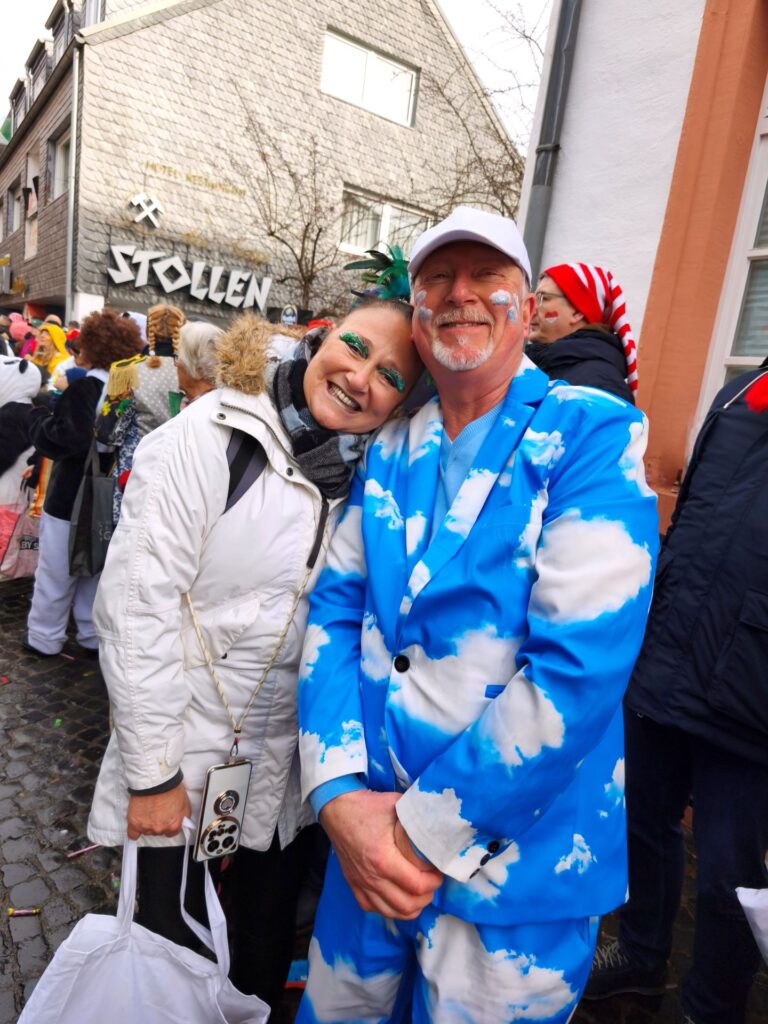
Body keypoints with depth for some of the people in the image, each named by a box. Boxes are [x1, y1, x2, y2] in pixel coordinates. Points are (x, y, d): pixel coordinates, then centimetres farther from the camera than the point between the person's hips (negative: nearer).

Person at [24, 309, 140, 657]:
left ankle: (44, 638, 21)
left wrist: (40, 410, -6)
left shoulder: (83, 387, -19)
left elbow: (57, 439, -24)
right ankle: (94, 635, 26)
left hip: (71, 497, -7)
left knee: (56, 572, 8)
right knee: (94, 568, 18)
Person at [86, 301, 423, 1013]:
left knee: (266, 946, 24)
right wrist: (153, 773, -15)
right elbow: (136, 606, -18)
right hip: (185, 753, -3)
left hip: (289, 762, 4)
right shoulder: (210, 436, -17)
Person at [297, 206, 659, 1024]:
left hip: (513, 863, -4)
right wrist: (340, 794, -11)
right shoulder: (390, 452, 3)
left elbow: (578, 668, -21)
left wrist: (427, 829, -17)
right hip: (367, 840, 5)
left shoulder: (594, 436, -13)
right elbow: (335, 611, 0)